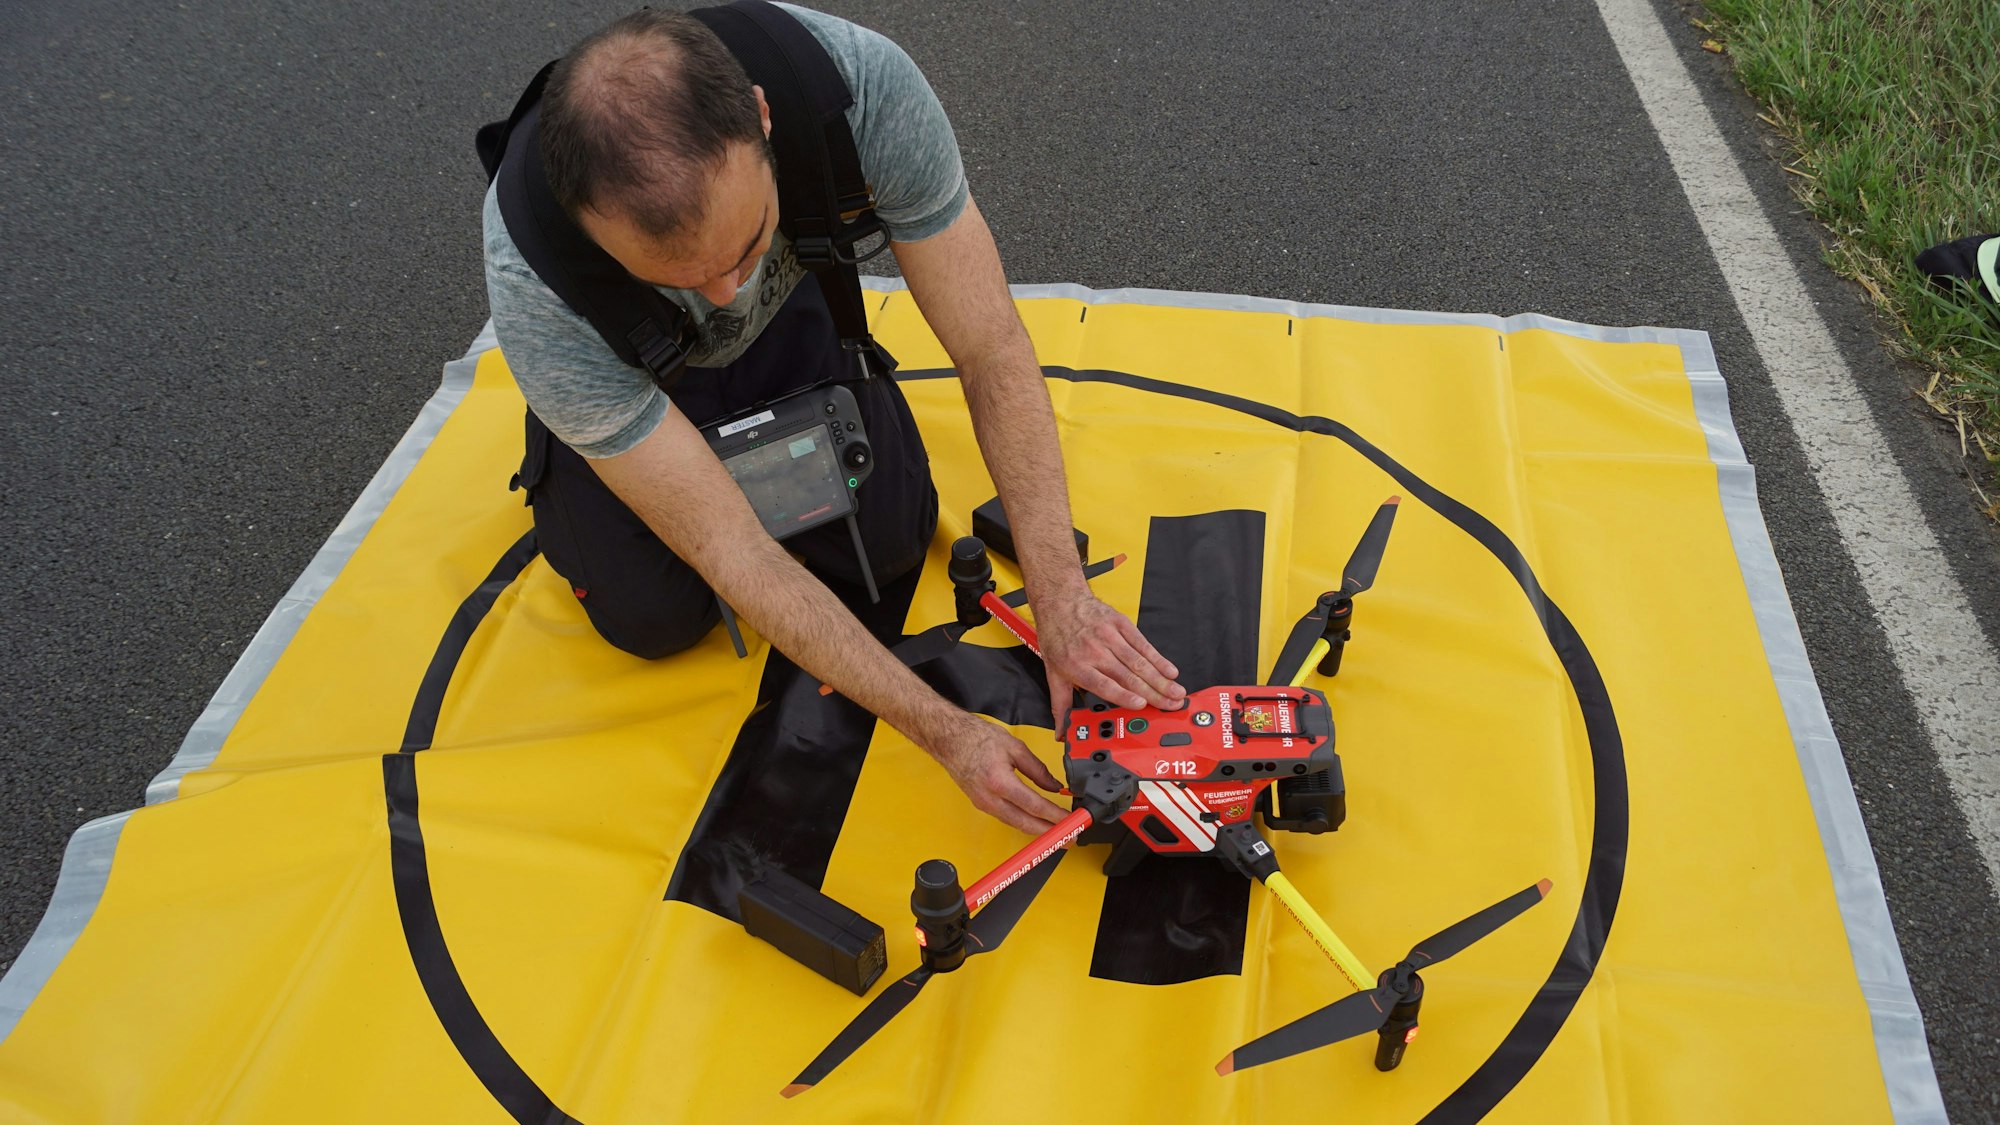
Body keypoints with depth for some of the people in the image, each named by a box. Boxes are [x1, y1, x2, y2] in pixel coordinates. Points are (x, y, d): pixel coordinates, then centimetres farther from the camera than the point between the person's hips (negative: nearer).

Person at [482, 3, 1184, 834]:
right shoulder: (533, 280, -43)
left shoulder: (864, 83, -42)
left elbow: (991, 352, -32)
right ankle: (558, 470, 21)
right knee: (657, 618, -11)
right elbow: (728, 550, -38)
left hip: (786, 310, 2)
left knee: (890, 544, -6)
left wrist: (1060, 597, -39)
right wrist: (945, 733, -38)